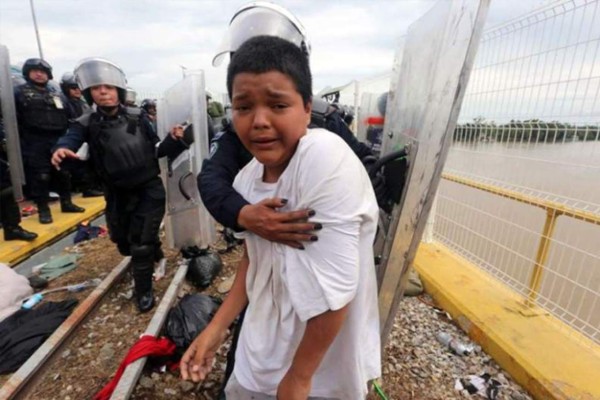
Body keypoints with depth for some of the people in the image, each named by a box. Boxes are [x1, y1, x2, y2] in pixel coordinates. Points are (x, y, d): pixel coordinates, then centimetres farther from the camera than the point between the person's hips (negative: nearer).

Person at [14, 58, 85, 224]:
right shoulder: (19, 92, 6)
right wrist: (19, 141, -9)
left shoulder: (57, 94, 17)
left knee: (63, 173, 8)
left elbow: (68, 118, 15)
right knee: (39, 176, -3)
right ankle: (43, 209, 6)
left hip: (59, 140, 4)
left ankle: (66, 203, 21)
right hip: (35, 143, -3)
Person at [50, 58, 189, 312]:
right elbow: (71, 139, -22)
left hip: (149, 191, -3)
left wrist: (173, 140, -19)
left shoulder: (137, 119, -5)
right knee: (125, 244, 20)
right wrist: (62, 150, -45)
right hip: (118, 195, 3)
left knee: (141, 246, 0)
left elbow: (156, 150, 0)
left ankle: (144, 291, 23)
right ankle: (153, 250, 54)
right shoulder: (87, 124, -4)